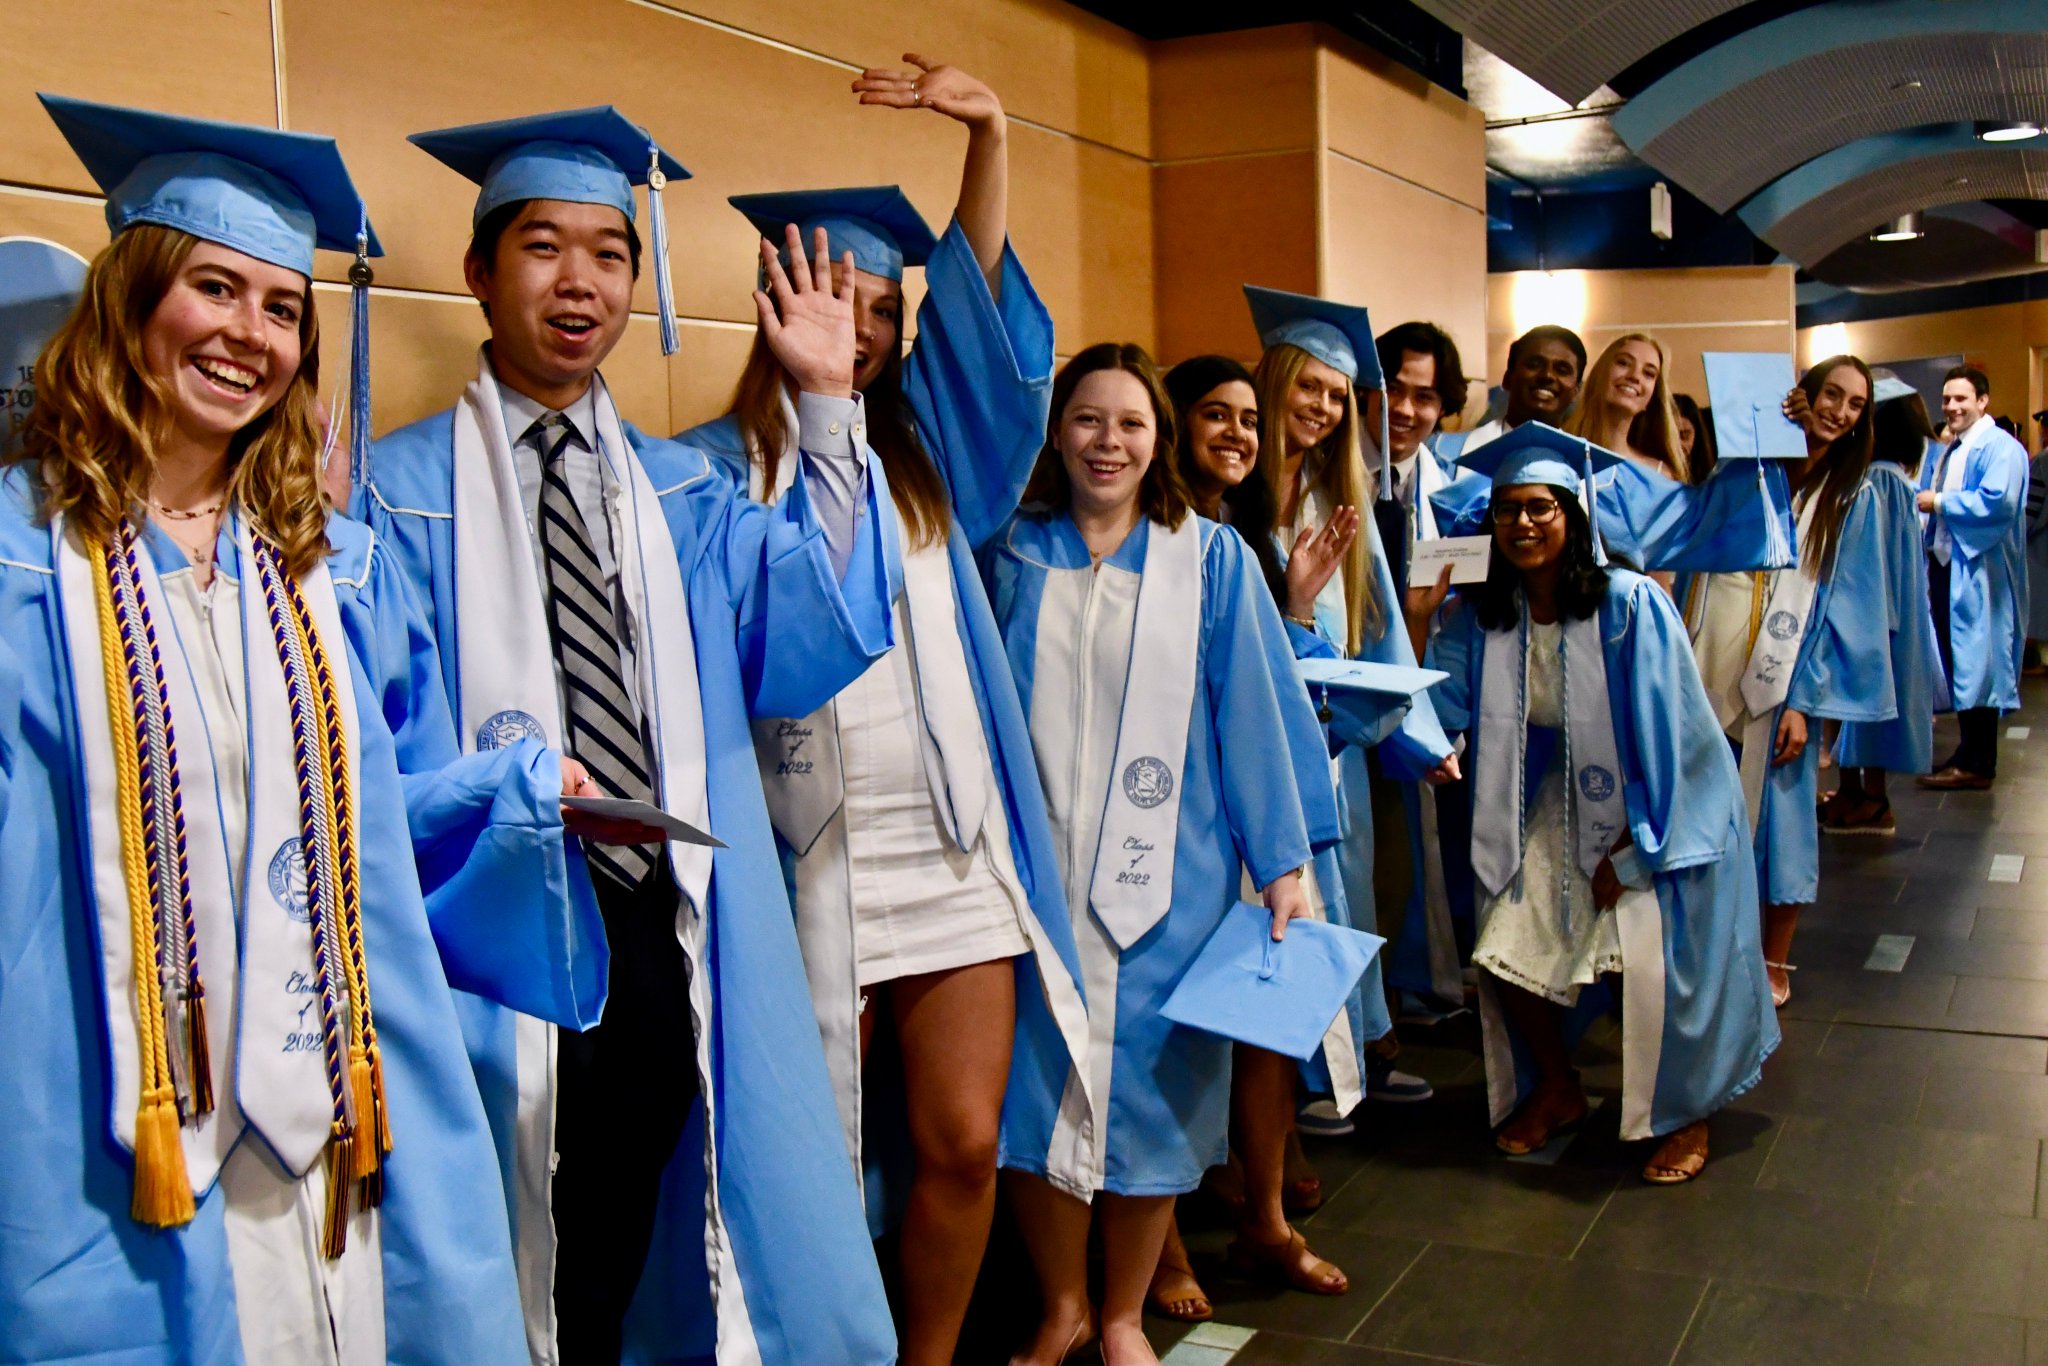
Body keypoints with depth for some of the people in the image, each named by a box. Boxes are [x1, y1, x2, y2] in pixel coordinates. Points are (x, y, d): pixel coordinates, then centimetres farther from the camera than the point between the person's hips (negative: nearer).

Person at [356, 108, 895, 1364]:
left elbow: (805, 642, -3)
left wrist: (829, 407, -6)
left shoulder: (685, 493, 13)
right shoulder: (400, 493, 1)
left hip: (673, 952, 3)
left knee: (627, 1264, 12)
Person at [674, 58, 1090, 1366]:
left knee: (965, 1142, 6)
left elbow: (977, 301, 4)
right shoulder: (713, 469, 3)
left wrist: (991, 134, -7)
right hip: (808, 865, -3)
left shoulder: (921, 447, 14)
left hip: (956, 853, 3)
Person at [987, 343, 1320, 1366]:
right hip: (1032, 869, 1)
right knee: (1034, 1088, 4)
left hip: (1163, 876, -1)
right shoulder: (1012, 552, 5)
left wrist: (1280, 859, 0)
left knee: (1144, 1090, 6)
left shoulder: (1210, 557, 2)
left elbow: (1251, 709, 2)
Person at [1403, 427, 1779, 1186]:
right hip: (1558, 819, 5)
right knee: (1505, 951, -6)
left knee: (1655, 962, -18)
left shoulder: (1630, 605, -19)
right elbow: (1444, 710, -11)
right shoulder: (1481, 616, -5)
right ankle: (1558, 1090, 24)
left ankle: (1687, 1116, 13)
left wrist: (1630, 849, -16)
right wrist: (1419, 619, -21)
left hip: (1656, 815, -5)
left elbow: (1666, 732, -17)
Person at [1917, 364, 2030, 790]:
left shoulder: (2000, 448, -11)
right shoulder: (1944, 453, 18)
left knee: (1976, 664, -6)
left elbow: (1997, 502, -24)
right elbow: (1927, 500, 25)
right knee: (1955, 661, 13)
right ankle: (1969, 752, 22)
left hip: (1977, 573, -9)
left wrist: (1940, 503, -15)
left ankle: (1976, 764, -2)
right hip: (1944, 566, 9)